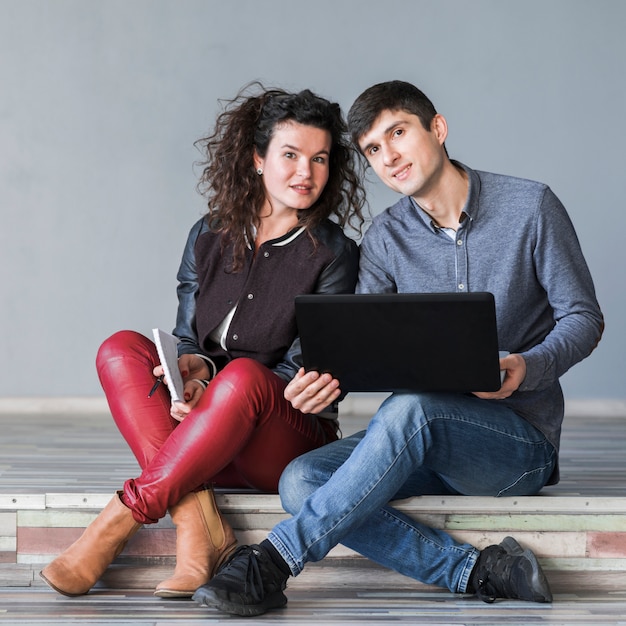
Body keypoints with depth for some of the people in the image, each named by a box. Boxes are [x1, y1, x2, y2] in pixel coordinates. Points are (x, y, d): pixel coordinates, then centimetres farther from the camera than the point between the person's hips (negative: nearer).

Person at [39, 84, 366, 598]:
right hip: (198, 441, 4)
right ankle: (195, 518, -34)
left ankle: (118, 522, -31)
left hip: (293, 440, -4)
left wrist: (214, 384, -23)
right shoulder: (210, 237, 9)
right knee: (122, 348, -19)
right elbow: (187, 341, 9)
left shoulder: (333, 255, -3)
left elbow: (306, 372, -8)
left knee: (244, 375, -36)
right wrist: (194, 367, -17)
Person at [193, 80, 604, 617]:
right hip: (429, 444, 5)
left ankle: (275, 560, -32)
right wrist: (329, 376, -26)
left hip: (519, 436, -5)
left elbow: (584, 317, -1)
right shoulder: (386, 238, 8)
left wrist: (526, 368, -22)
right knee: (302, 481, -22)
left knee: (409, 409, -37)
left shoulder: (529, 207, -3)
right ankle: (481, 573, -26)